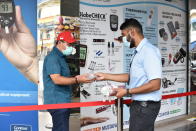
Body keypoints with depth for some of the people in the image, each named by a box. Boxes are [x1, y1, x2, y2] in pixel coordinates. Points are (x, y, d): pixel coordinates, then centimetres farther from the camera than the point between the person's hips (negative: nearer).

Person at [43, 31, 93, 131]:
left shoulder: (60, 57, 20)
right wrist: (77, 80, -24)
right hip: (57, 102, -10)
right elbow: (56, 79, -23)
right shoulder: (52, 57, -12)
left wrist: (76, 78, 15)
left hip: (63, 101, 10)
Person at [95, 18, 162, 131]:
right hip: (139, 104, 9)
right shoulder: (138, 52, 10)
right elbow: (131, 77, 17)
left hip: (146, 105, -9)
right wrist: (105, 76, 14)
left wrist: (127, 91, -18)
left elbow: (155, 85, -24)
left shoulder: (149, 51, -19)